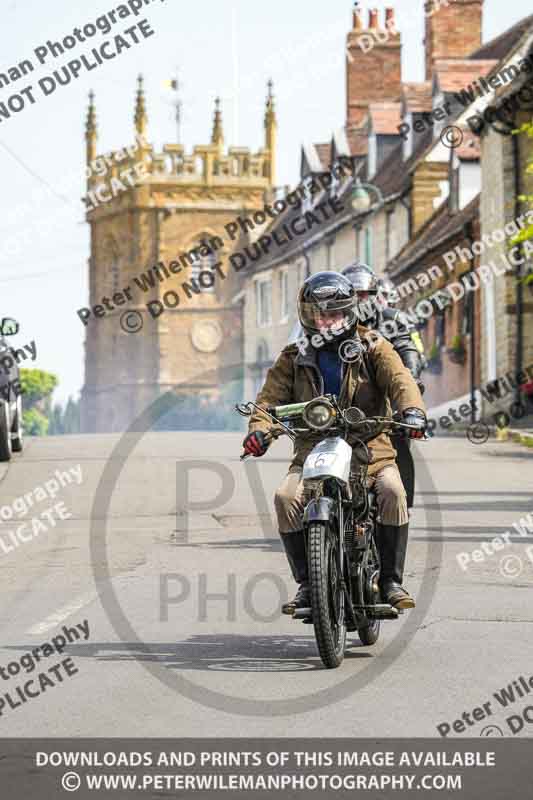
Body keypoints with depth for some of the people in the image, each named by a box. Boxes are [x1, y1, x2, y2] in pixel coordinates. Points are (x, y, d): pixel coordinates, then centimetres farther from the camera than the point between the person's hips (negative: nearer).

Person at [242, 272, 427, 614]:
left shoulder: (373, 348, 6)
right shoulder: (294, 359, 13)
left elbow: (399, 379, -11)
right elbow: (272, 395, 3)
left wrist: (412, 409, -33)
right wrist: (259, 428, -20)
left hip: (371, 447, -1)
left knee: (392, 492, -30)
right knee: (286, 498, -26)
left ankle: (391, 579, -16)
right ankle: (307, 583, -14)